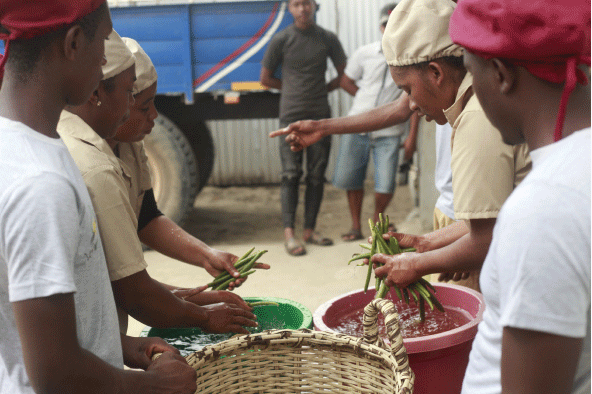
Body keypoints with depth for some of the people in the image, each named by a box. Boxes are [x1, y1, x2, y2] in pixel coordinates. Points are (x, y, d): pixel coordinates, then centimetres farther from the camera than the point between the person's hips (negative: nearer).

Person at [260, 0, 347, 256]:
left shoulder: (328, 39, 5)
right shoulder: (281, 40, 1)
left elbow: (344, 75, 14)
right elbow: (266, 78, 8)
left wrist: (321, 90, 8)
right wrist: (293, 90, 8)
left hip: (320, 116, 2)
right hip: (291, 115, -2)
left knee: (317, 175, 3)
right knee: (291, 174, -7)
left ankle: (309, 230, 11)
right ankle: (289, 233, -7)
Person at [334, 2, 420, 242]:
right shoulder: (365, 54, 3)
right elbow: (346, 81, 15)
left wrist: (412, 136, -8)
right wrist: (369, 102, 6)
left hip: (389, 132, -2)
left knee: (386, 184, -6)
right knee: (349, 179, 8)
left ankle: (377, 221, 24)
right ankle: (356, 226, 27)